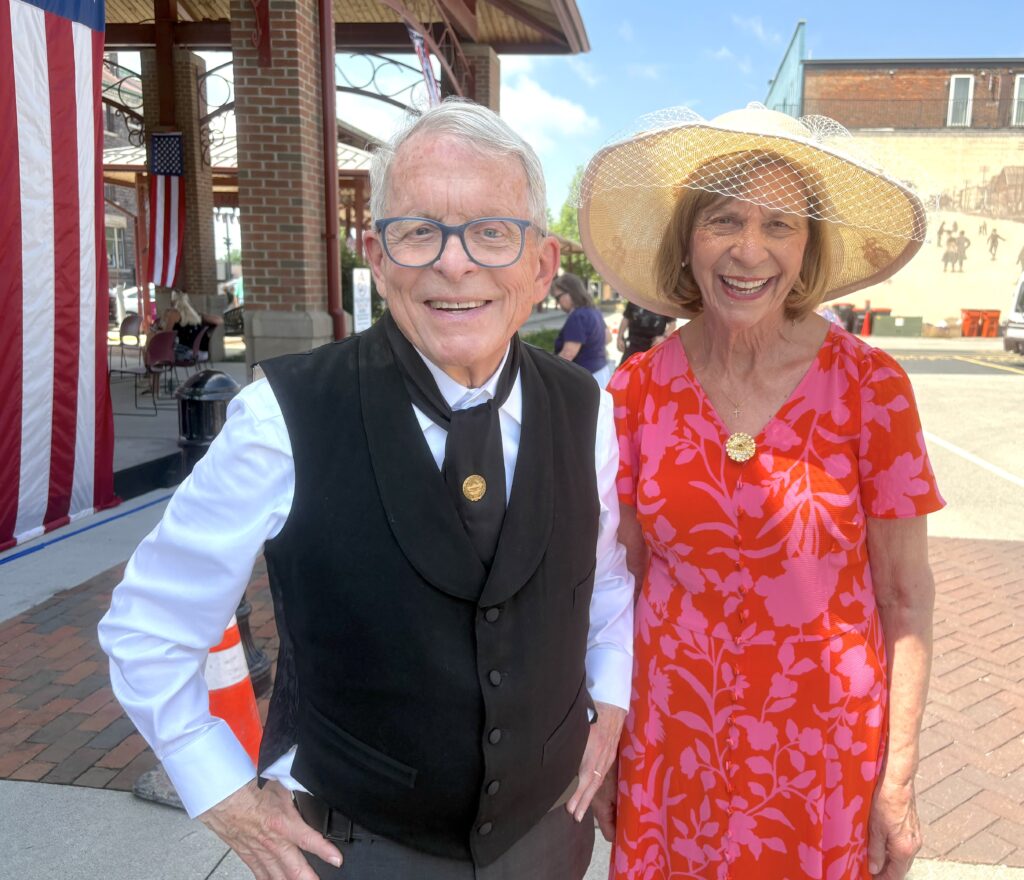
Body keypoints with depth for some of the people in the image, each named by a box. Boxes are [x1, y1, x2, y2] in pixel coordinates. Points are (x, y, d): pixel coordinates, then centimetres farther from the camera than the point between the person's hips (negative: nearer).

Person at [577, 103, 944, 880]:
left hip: (822, 748, -1)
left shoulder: (871, 386, -12)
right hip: (670, 738, 1)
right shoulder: (638, 390, -8)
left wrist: (899, 781, -6)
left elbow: (905, 594, -6)